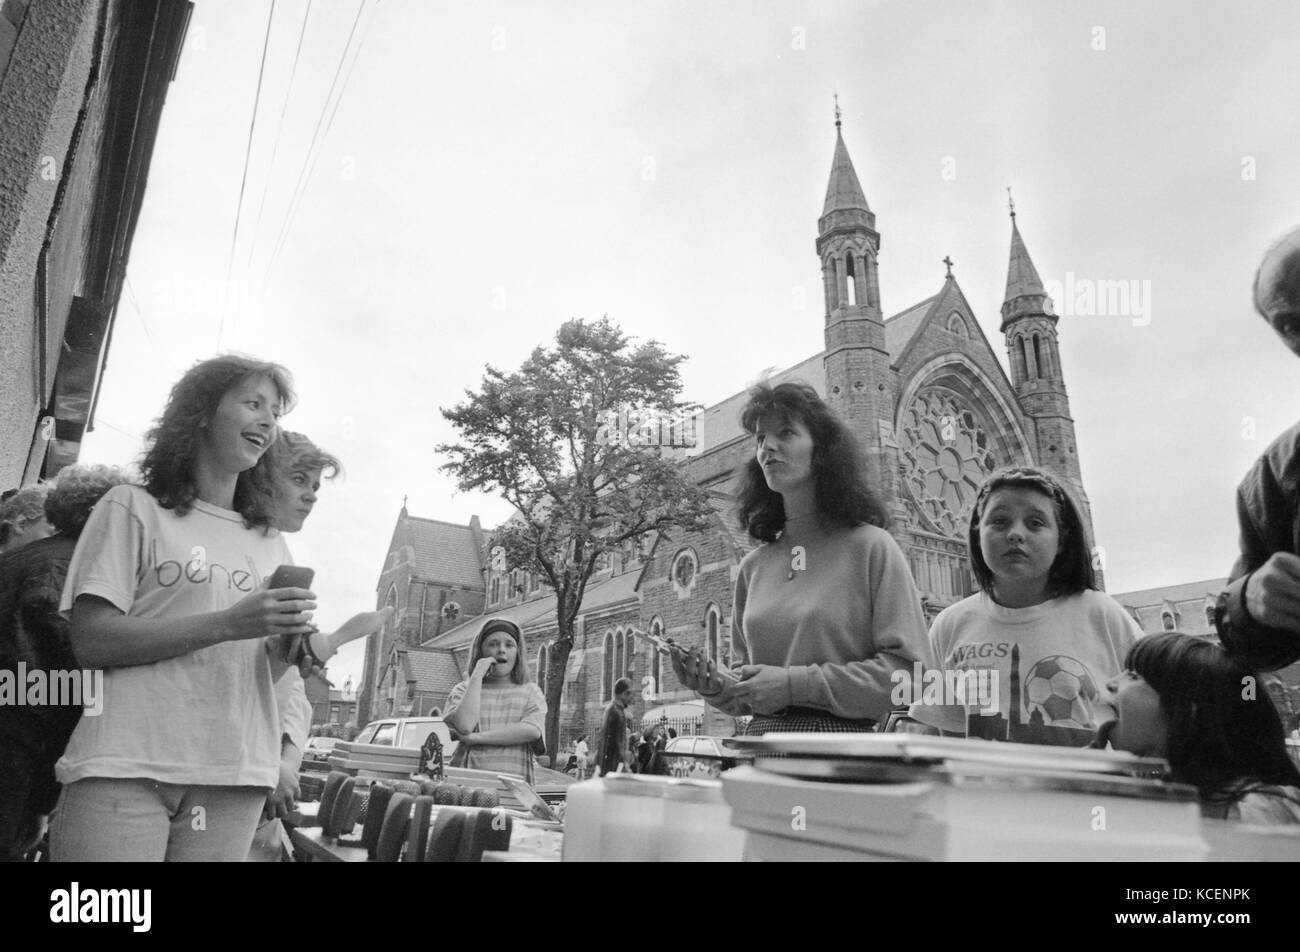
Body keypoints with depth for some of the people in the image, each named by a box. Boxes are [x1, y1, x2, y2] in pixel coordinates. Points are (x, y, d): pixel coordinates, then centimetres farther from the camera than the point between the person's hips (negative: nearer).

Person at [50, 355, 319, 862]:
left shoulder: (270, 544, 15)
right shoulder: (133, 508, 1)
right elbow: (91, 641, -9)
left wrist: (288, 645, -7)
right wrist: (229, 624, -18)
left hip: (235, 781, 4)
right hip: (124, 771, -4)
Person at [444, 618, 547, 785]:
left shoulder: (530, 692, 13)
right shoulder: (463, 690, 13)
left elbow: (533, 731, -5)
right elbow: (465, 726, -6)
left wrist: (477, 737, -7)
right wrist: (477, 675, -1)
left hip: (514, 782, 0)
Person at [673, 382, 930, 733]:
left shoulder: (870, 546, -1)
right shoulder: (753, 566, 10)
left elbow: (908, 669, -8)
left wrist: (795, 684, -12)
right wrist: (717, 688, -2)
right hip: (762, 735, 4)